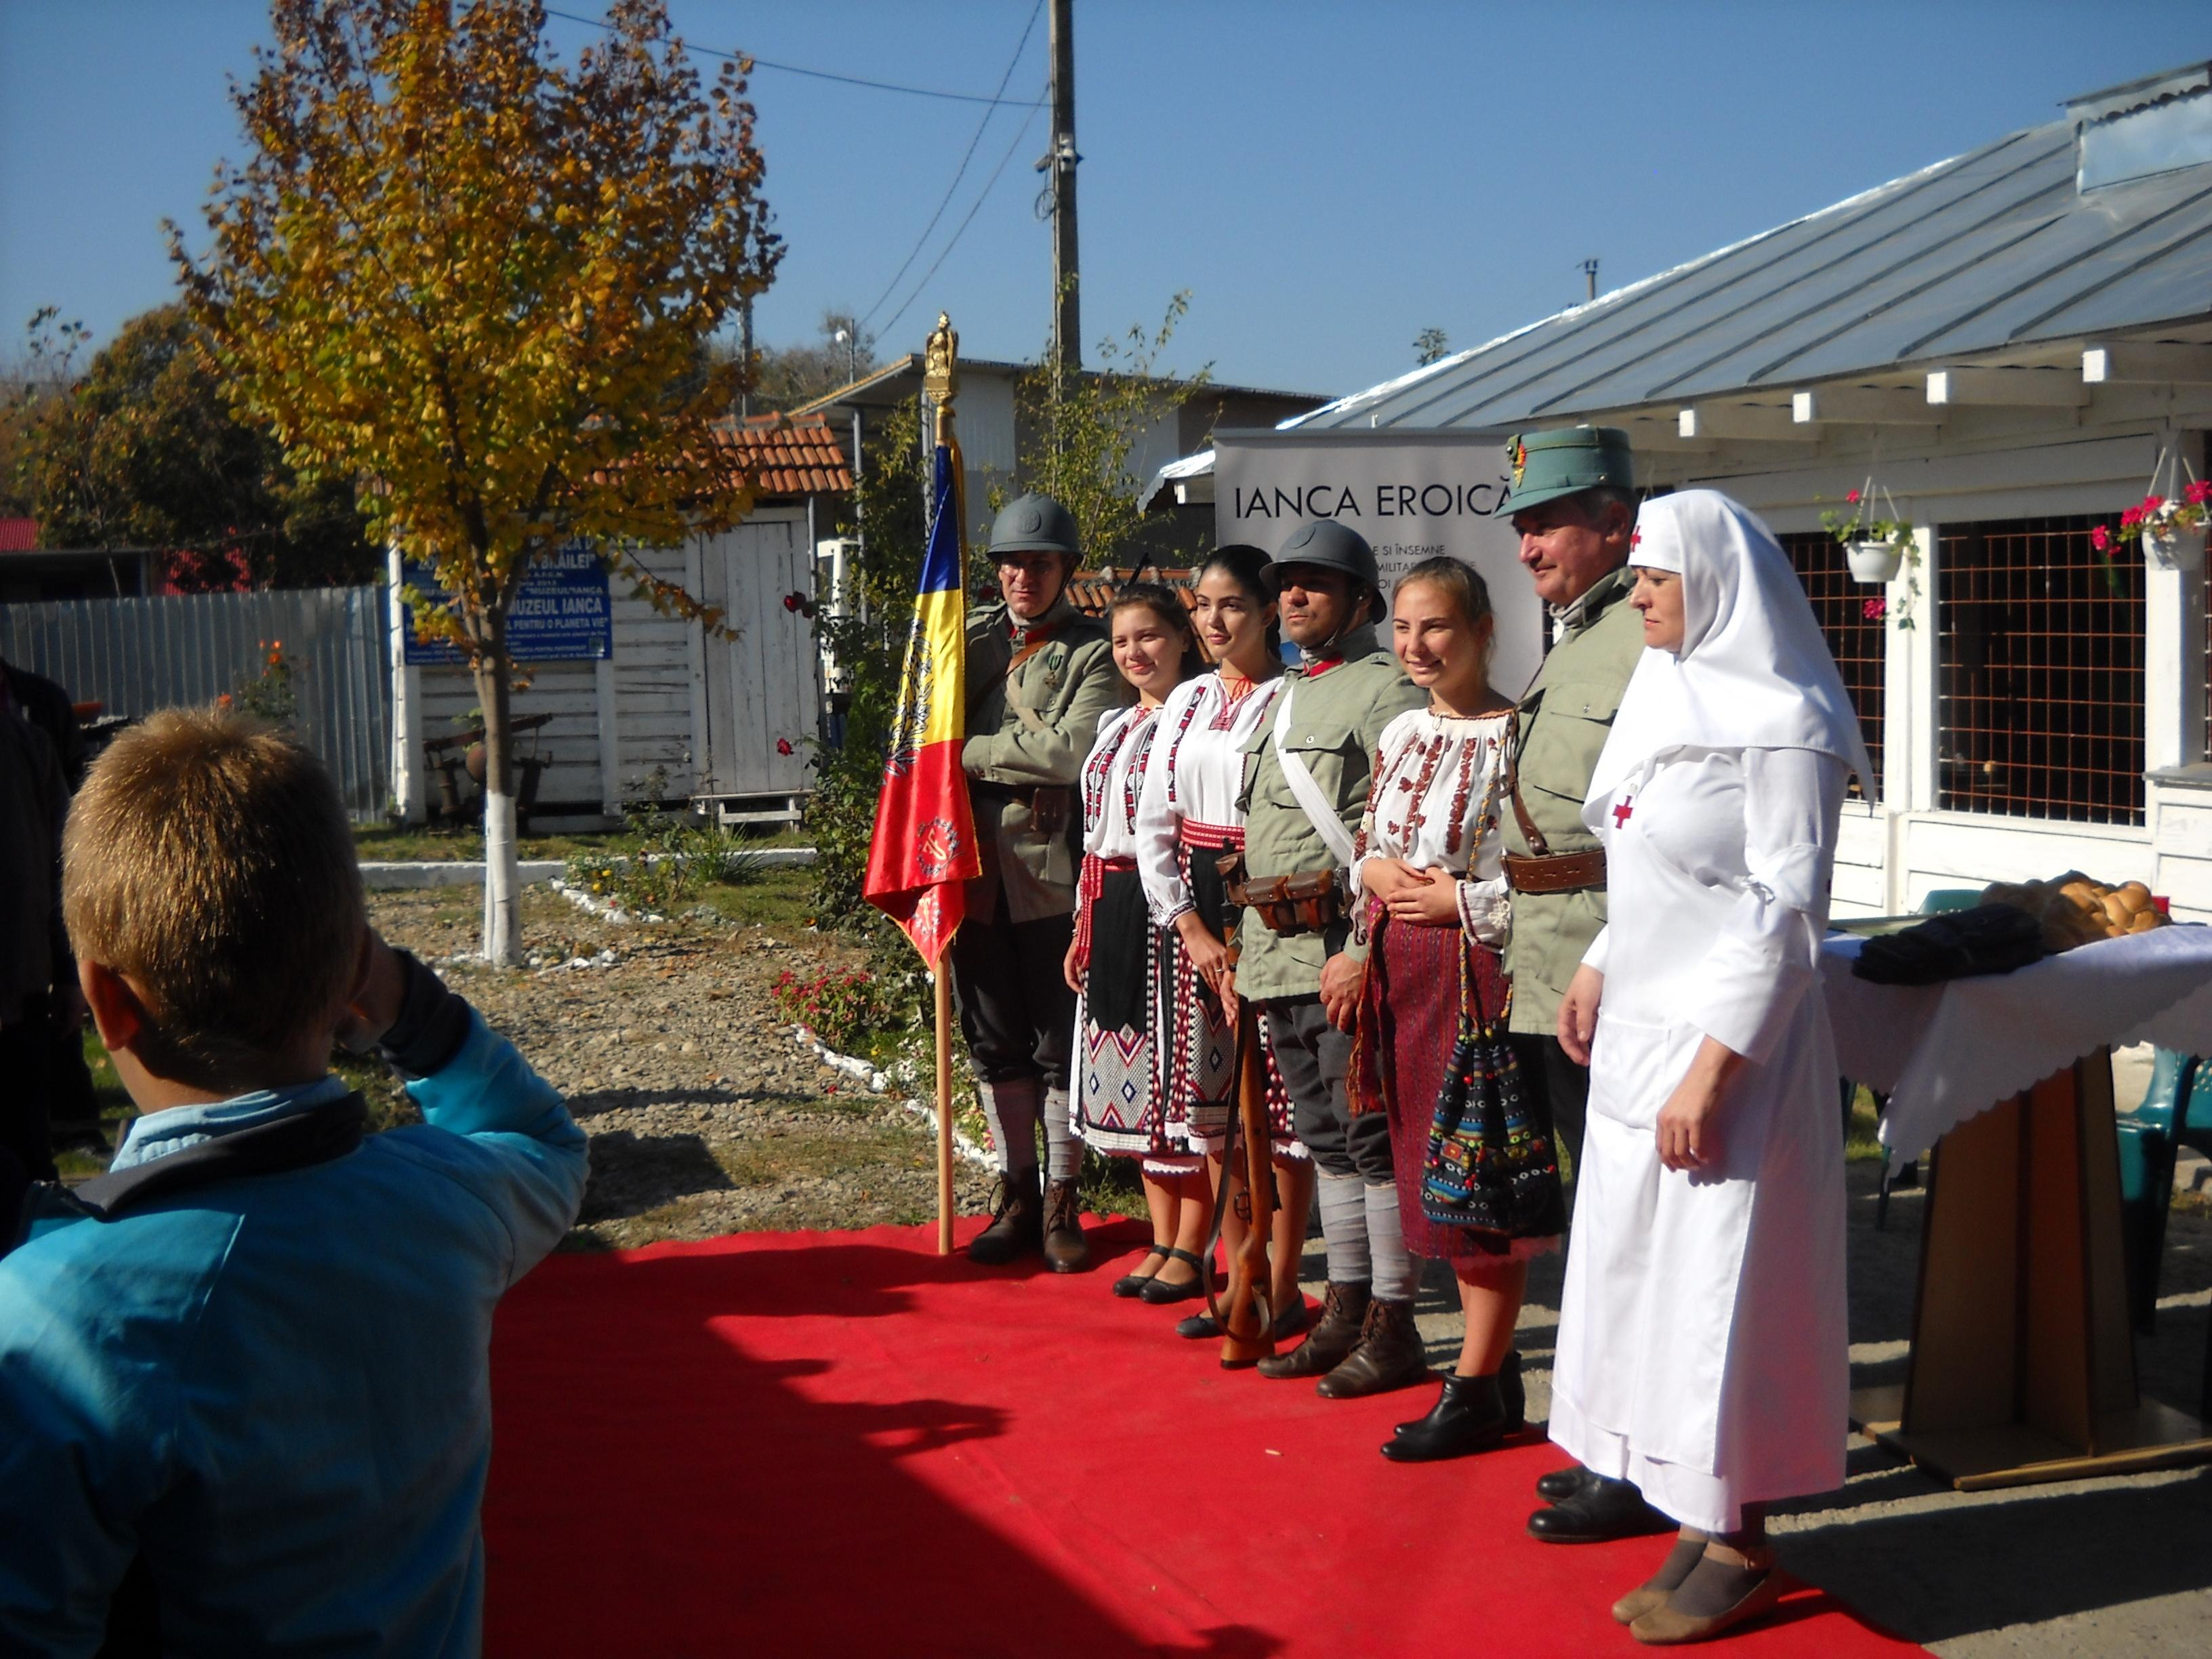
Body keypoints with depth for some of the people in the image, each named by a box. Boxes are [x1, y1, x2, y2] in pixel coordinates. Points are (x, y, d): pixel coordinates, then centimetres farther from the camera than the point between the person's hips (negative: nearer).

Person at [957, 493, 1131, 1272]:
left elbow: (1073, 749, -16)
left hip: (1051, 872, -4)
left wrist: (974, 753, -10)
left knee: (1060, 1047, 4)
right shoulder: (973, 634, 13)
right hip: (976, 869, 4)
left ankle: (1061, 1206, 16)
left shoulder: (1093, 652, -3)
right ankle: (1015, 1198, 24)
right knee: (994, 1045, 11)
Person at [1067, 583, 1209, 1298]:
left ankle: (1189, 1251, 8)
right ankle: (1162, 1242, 21)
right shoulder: (1114, 725, 16)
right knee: (1133, 1078, 11)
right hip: (1112, 912, 8)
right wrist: (1083, 930, 17)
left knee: (1180, 1074, -3)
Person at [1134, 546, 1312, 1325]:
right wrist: (1190, 927, -3)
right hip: (1194, 911, 6)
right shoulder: (1187, 701, 12)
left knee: (1278, 1094, -2)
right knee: (1213, 1096, 9)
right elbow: (1154, 823, 9)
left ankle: (1281, 1289, 8)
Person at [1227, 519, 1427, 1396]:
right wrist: (1247, 946, 19)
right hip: (1278, 954, 9)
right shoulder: (1281, 698, 20)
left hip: (1349, 957, -9)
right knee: (1325, 1139, 14)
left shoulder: (1385, 690, -8)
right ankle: (1345, 1313, 22)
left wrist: (1364, 951, -20)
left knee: (1374, 1141, -4)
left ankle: (1393, 1330, 4)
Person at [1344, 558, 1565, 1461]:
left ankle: (1475, 1387, 9)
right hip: (1401, 969, 8)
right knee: (1433, 1168, 12)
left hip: (1476, 968, -8)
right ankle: (1497, 1366, 25)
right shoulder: (1400, 733, 12)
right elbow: (1365, 845, 21)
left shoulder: (1515, 736, -12)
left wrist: (1461, 901, -17)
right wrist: (1373, 870, 0)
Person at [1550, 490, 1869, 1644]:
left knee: (1717, 1281, -2)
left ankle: (1738, 1548, 11)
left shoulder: (1778, 726, -14)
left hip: (1725, 1040, -9)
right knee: (1651, 1268, 11)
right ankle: (1699, 1524, 21)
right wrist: (1599, 972, 11)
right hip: (1640, 1030, 9)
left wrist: (1710, 1070, -20)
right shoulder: (1673, 697, 12)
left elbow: (1783, 914, -17)